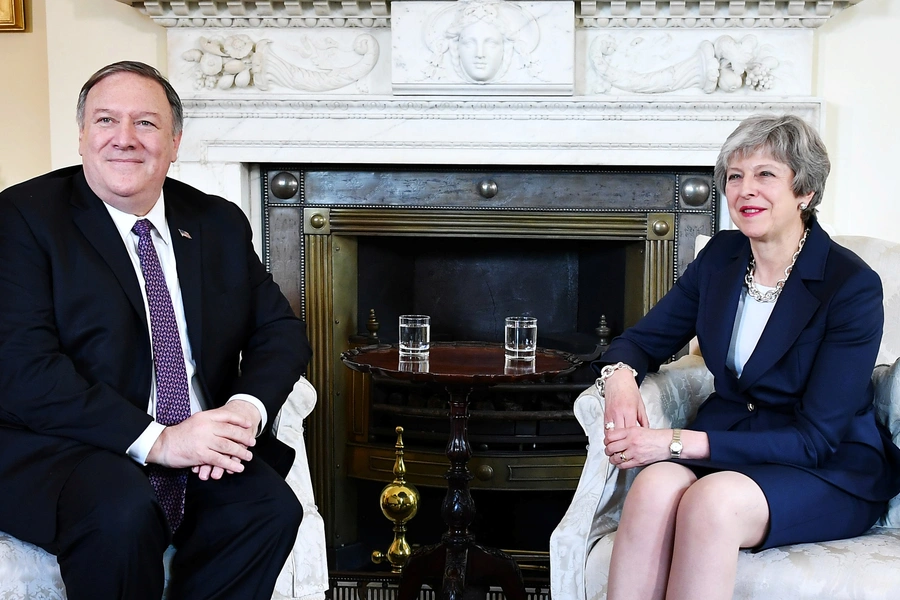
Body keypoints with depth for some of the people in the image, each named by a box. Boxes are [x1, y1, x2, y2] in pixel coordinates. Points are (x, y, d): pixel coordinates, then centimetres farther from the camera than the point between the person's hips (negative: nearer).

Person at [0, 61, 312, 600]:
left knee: (271, 508, -24)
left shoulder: (220, 223, 12)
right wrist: (155, 440, -23)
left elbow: (281, 329, 10)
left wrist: (247, 409, -13)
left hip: (204, 452, 4)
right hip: (66, 449, -3)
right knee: (122, 513, -34)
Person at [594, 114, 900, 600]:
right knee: (654, 487, -32)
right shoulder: (722, 257, 3)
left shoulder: (853, 286, -14)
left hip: (831, 469, -4)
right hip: (726, 439, 4)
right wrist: (620, 375, -16)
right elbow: (645, 338, 11)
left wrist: (679, 443, -25)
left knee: (713, 500, -36)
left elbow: (815, 439, -17)